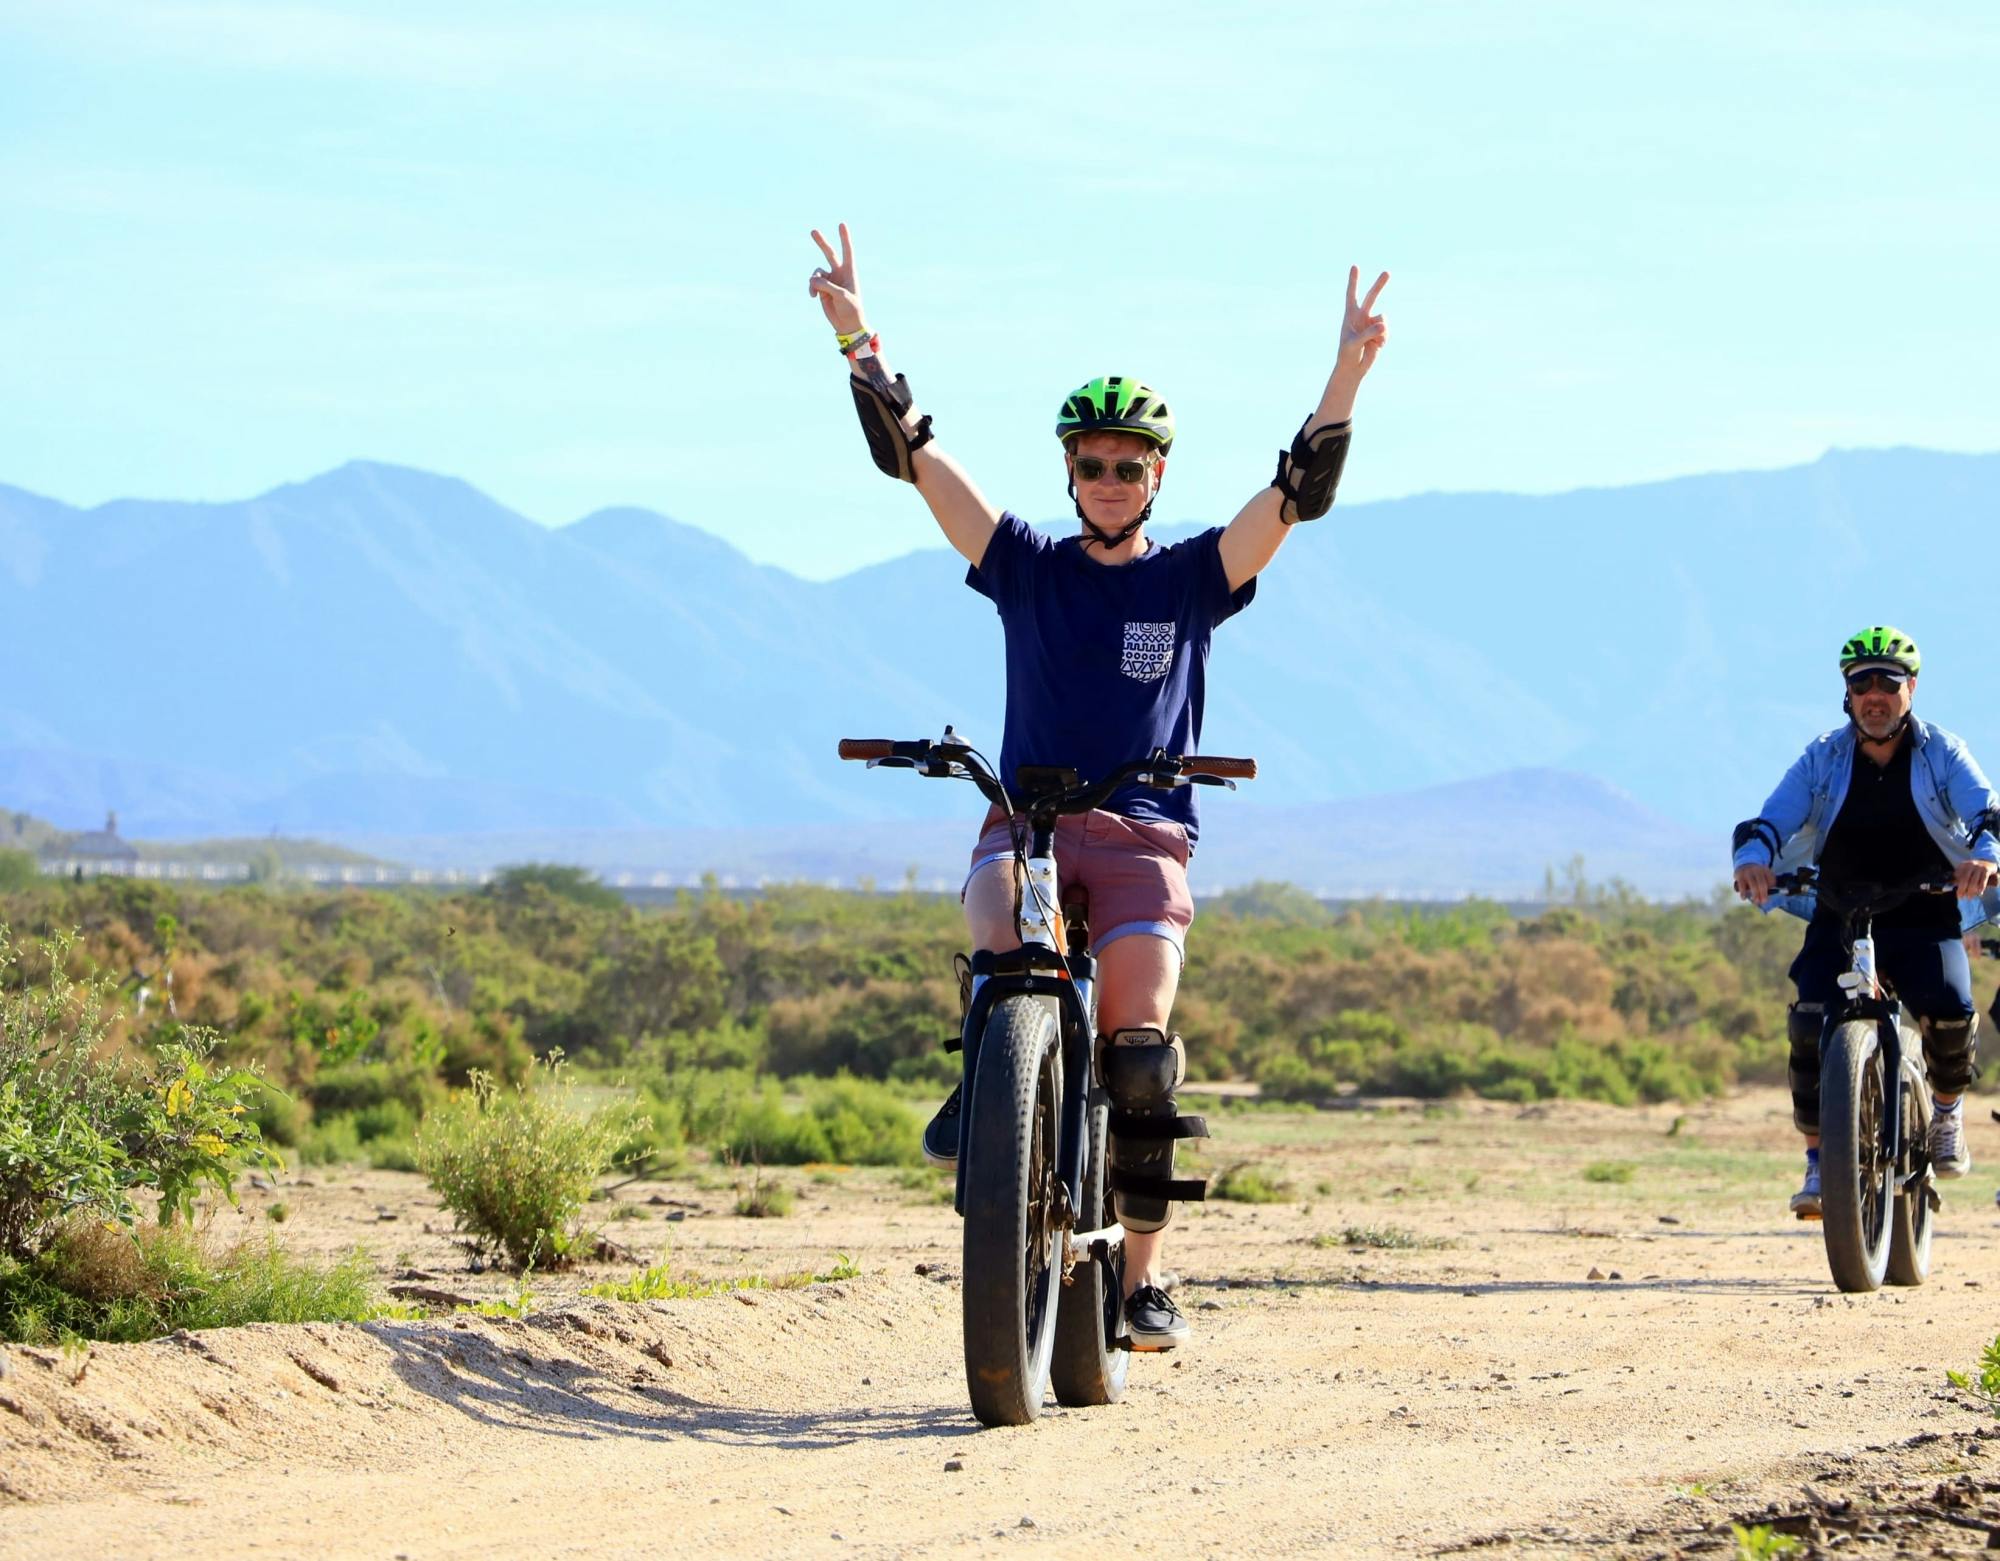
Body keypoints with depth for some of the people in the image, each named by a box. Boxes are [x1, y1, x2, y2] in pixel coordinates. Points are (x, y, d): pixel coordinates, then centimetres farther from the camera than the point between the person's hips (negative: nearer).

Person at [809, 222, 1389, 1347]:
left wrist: (1347, 377, -15)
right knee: (999, 915, -36)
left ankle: (1146, 1275, -9)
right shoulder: (1027, 567, 10)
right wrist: (856, 337, -6)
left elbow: (1295, 496, -3)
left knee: (1139, 1041, -17)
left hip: (1144, 836, -1)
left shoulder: (1191, 579, 8)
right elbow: (917, 458, 4)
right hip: (1029, 817, 1)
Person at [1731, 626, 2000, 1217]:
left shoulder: (1941, 754, -2)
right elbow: (1770, 820, -8)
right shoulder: (1824, 758, 1)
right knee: (1810, 1024, -23)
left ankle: (1947, 1107, 5)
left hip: (1924, 919, -1)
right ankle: (1819, 1161, -9)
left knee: (1951, 1011, -27)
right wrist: (1753, 859, -32)